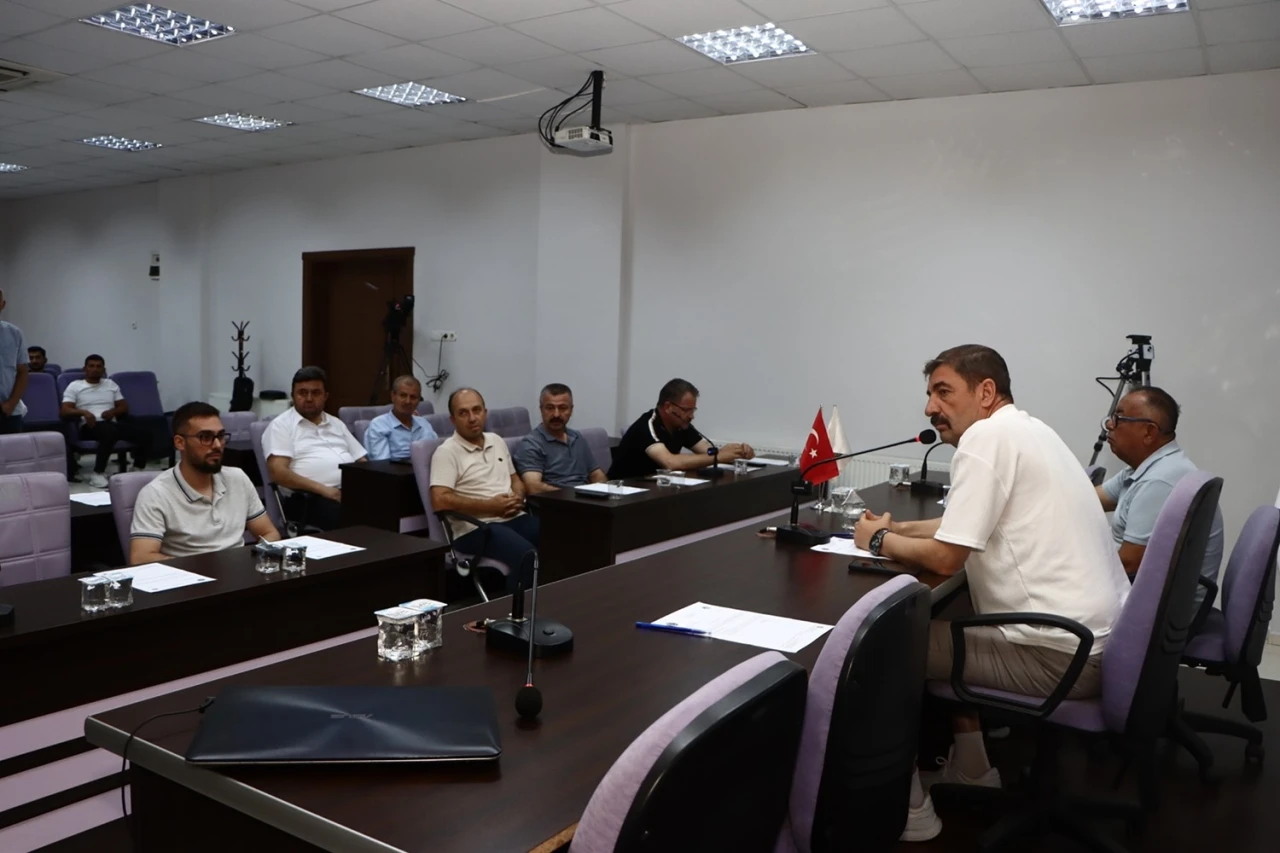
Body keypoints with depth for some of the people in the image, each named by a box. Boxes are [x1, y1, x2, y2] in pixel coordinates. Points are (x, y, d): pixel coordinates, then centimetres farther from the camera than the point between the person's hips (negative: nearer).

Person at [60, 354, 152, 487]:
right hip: (90, 426, -4)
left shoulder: (111, 384, 24)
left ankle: (137, 470, -17)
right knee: (109, 431, -42)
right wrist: (84, 412, -20)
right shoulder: (75, 386, 11)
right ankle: (98, 473, -34)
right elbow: (64, 411, 0)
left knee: (144, 432, -25)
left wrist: (113, 411, -4)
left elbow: (125, 407, 20)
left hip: (112, 423, 4)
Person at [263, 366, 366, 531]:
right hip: (312, 498, -6)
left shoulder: (337, 424, 26)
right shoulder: (281, 425, 8)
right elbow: (277, 472, -6)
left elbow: (362, 461, 23)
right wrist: (322, 489, -16)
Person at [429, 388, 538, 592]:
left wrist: (517, 498, 1)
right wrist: (489, 506, -13)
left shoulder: (497, 441, 18)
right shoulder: (447, 452, -4)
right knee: (527, 556, -35)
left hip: (515, 518, 7)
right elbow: (440, 501, -14)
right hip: (477, 528, -7)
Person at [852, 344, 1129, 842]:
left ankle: (909, 809, 11)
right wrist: (897, 527, 14)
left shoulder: (987, 435, -15)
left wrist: (880, 540, -1)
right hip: (1100, 638, 10)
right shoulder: (1025, 431, 14)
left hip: (1061, 653, -10)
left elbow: (946, 557, -18)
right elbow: (967, 529, 24)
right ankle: (971, 769, 32)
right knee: (947, 619, 27)